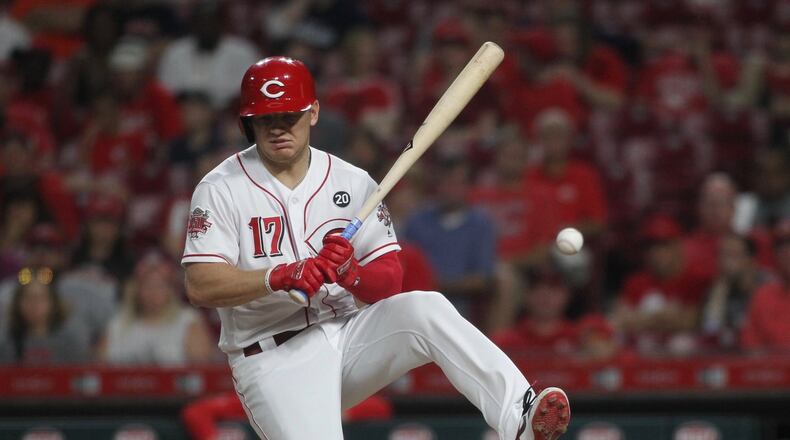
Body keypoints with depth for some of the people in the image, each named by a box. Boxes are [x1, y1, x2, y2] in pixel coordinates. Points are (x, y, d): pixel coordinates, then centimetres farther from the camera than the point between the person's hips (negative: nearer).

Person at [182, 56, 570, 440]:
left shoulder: (353, 182, 7)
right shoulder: (220, 190, -3)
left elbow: (390, 281, 3)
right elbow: (200, 286, -15)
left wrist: (353, 275, -21)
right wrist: (280, 276, -29)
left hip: (350, 336, 3)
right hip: (274, 362, -3)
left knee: (424, 309, -25)